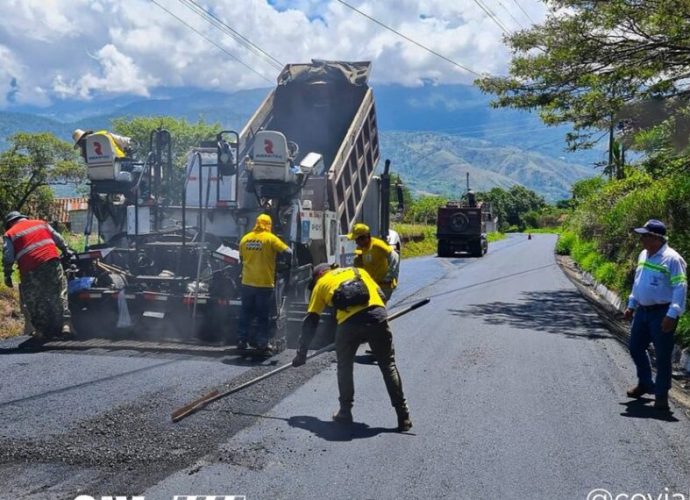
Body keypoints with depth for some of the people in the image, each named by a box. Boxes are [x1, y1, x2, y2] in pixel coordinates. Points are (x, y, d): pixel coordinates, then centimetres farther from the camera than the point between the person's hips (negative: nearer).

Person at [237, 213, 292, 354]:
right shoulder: (270, 238, -9)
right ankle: (262, 343, 6)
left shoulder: (245, 238, 5)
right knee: (263, 315, 5)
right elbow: (288, 252, -12)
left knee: (245, 313, 14)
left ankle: (241, 340, 18)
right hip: (264, 283, -4)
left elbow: (241, 258, 15)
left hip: (247, 282, 4)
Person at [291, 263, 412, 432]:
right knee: (388, 366, 13)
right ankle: (403, 417, 13)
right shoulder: (358, 270, 34)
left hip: (349, 321, -2)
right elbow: (380, 294, 25)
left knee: (345, 367, 22)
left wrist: (302, 352, 26)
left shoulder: (320, 284, 27)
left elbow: (310, 322, 22)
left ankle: (345, 412, 27)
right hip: (377, 315, 2)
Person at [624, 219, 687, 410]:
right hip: (642, 311, 8)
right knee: (635, 347, 15)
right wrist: (631, 306, 21)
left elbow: (680, 289, -18)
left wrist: (672, 315, -24)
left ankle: (661, 395, 14)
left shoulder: (671, 259, -16)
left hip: (662, 313, -8)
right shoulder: (643, 255, 9)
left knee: (662, 355, 1)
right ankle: (645, 384, 35)